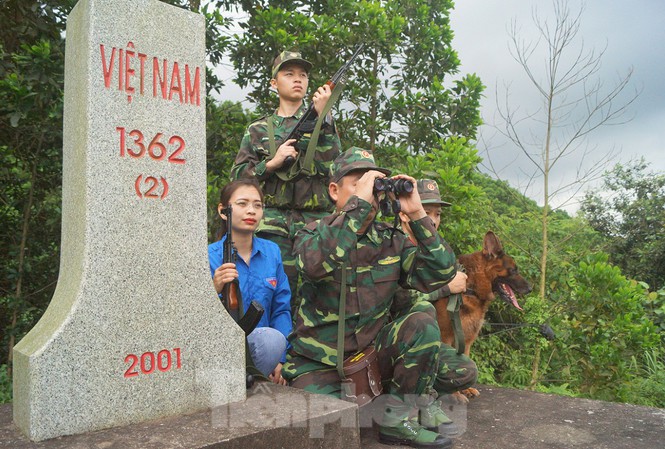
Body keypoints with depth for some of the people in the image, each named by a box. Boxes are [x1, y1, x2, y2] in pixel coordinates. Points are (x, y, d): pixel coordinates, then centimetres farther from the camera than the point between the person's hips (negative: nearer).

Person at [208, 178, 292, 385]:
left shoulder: (272, 252, 6)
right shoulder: (210, 257, -5)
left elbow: (281, 310, 7)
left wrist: (280, 359, -1)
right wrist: (214, 290, -31)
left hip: (262, 346, 4)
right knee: (271, 337, -32)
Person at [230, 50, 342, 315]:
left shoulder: (322, 121, 13)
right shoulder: (258, 130, 16)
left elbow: (331, 165, -4)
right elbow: (237, 176, 9)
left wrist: (322, 116, -9)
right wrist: (272, 163, -6)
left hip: (316, 224, 0)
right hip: (273, 225, 0)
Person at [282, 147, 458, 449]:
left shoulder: (390, 240, 1)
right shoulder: (314, 233, -9)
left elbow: (441, 272, -9)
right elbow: (315, 264, -34)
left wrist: (417, 214, -16)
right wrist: (359, 202, -33)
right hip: (319, 363, -4)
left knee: (423, 325, -19)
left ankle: (397, 421, -4)